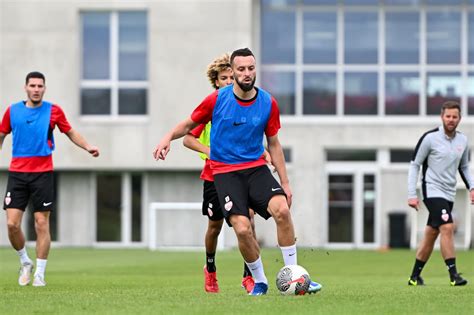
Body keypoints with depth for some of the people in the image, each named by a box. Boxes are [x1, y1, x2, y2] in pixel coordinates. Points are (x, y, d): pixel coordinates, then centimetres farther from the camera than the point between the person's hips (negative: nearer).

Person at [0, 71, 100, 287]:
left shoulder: (53, 111, 3)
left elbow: (70, 132, 14)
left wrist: (87, 147, 1)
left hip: (42, 174, -1)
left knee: (42, 223, -3)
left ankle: (39, 273, 6)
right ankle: (25, 262, 19)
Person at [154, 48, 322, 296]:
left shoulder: (267, 103, 0)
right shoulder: (217, 100, -6)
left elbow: (273, 144, 11)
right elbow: (189, 124, 8)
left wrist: (285, 182, 10)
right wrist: (168, 138, -13)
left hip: (256, 168, 2)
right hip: (225, 171, -2)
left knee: (282, 209, -25)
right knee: (242, 228, -20)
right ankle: (259, 282, 5)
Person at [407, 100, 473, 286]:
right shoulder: (430, 138, -9)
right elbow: (415, 165, -4)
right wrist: (412, 195, -9)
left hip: (449, 194, 6)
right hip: (432, 190, -6)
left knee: (431, 235, 9)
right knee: (447, 227, -22)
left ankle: (415, 276, 19)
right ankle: (453, 274, -22)